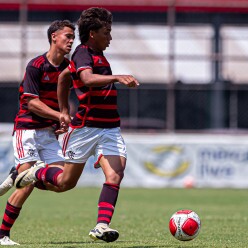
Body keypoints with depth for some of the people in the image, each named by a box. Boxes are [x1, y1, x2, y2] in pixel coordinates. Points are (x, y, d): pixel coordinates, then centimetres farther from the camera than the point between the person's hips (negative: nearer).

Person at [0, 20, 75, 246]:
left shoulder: (68, 67, 7)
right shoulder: (36, 66, -13)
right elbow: (32, 103, -17)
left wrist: (61, 124, 9)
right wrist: (60, 115, -22)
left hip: (49, 132, 7)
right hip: (28, 130, -7)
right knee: (27, 185, -14)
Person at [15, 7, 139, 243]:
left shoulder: (96, 54, 15)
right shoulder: (82, 53, -13)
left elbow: (64, 76, 29)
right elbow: (88, 79, -36)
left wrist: (64, 110, 29)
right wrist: (117, 77, -48)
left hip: (109, 129, 7)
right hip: (85, 128, -7)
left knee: (115, 175, -17)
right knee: (66, 183, 7)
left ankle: (101, 226, -23)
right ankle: (35, 174, 36)